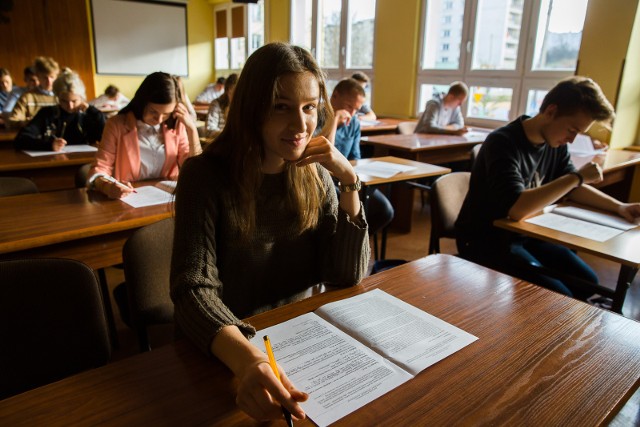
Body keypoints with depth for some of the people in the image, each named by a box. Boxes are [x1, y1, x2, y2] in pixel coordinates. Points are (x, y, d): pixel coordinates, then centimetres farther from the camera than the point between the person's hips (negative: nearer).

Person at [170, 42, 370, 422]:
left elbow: (347, 276, -5)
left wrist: (349, 182, -15)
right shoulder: (206, 176, -14)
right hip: (228, 351, -2)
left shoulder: (314, 174, -2)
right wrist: (247, 359, -41)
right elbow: (194, 289, -22)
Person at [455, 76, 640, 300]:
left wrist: (619, 207, 1)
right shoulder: (502, 143, -24)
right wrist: (577, 176, -28)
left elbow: (572, 189, 16)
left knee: (587, 282, 2)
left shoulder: (555, 145, 0)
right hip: (485, 240, -8)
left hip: (526, 235, 8)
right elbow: (517, 208, -37)